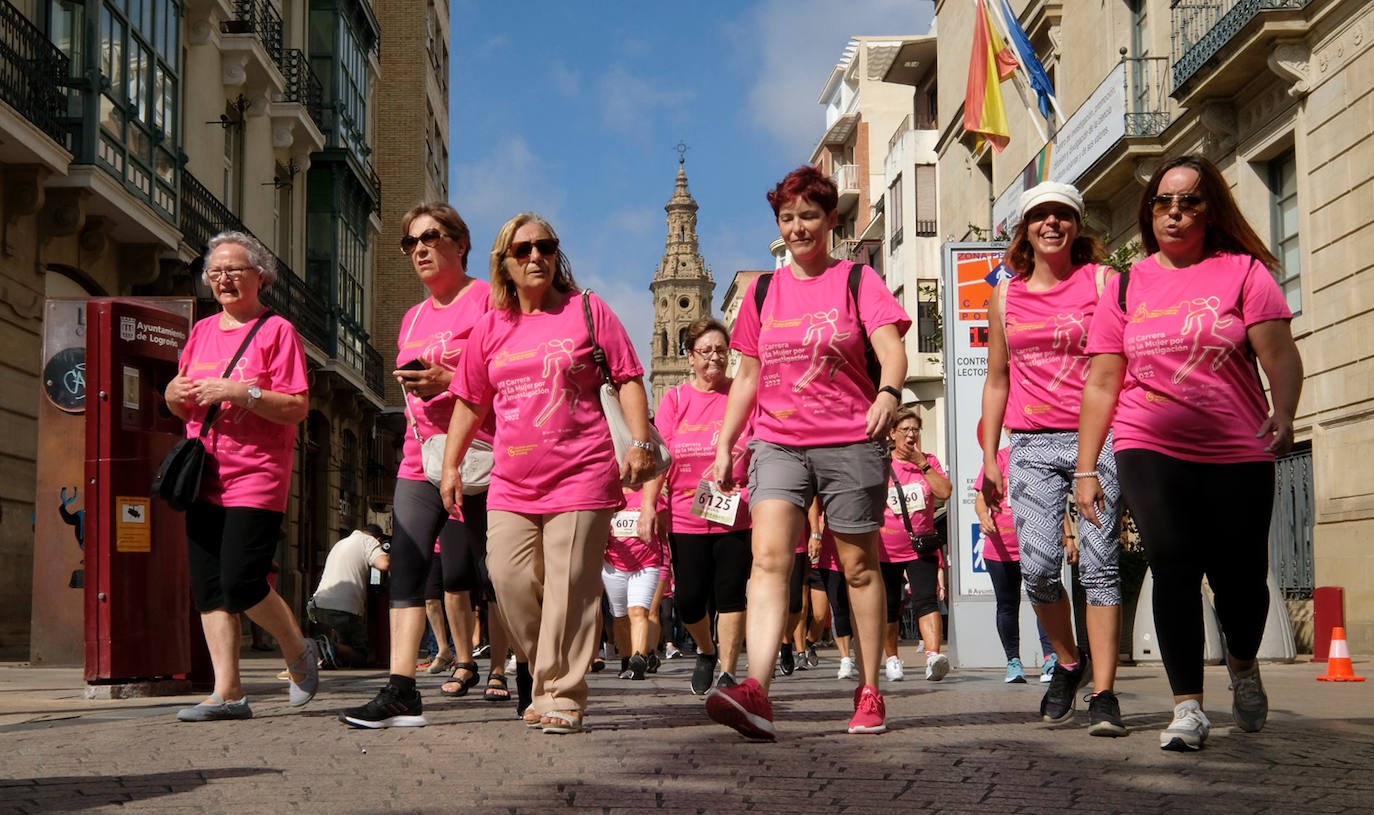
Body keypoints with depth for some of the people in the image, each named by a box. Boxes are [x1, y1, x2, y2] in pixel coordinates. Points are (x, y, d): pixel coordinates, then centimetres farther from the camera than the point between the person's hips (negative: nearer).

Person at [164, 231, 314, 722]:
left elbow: (297, 408, -10)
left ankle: (300, 653, 12)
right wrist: (179, 392, 0)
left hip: (258, 476, -6)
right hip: (205, 478, 6)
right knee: (209, 588, 1)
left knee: (241, 582, -13)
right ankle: (228, 693, 5)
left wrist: (238, 392, -20)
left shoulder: (277, 331, -3)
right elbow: (176, 403, 23)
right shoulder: (202, 331, 16)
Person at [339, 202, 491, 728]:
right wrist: (414, 384, 13)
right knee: (406, 569, -2)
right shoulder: (413, 318, 22)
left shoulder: (486, 300, -3)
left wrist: (448, 379, -18)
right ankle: (401, 692, -5)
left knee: (460, 572, -6)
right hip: (418, 462, 7)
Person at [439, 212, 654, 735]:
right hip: (511, 481, 4)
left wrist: (640, 443, -8)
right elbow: (470, 402, 20)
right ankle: (547, 679, 17)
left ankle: (562, 697, -1)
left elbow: (628, 378, 2)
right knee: (510, 579, -1)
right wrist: (451, 465, 15)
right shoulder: (491, 326, 13)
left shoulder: (586, 309, 4)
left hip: (580, 475, -4)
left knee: (569, 585, -7)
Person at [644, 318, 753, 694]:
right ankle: (706, 651, 31)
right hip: (686, 517, 1)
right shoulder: (675, 399, 6)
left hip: (735, 517, -1)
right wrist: (648, 506, -5)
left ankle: (728, 671, 6)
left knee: (730, 593, -2)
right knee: (688, 598, 3)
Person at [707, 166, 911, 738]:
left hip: (850, 443, -2)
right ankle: (756, 692, -30)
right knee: (768, 556, -17)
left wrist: (888, 391, -32)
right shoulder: (763, 291, 14)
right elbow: (748, 376, 18)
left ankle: (869, 693, 15)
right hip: (778, 443, 2)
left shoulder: (857, 281, 3)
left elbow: (891, 349, -10)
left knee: (859, 567, 5)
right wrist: (724, 445, 11)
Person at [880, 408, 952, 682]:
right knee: (890, 608, 9)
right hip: (886, 549, 0)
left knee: (927, 600, -19)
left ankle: (933, 655, -31)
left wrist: (921, 463, -13)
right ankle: (892, 658, 27)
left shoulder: (929, 461, 5)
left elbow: (945, 492, -10)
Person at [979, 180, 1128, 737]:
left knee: (1098, 563, -9)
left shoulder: (1102, 281, 5)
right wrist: (989, 456, 13)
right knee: (1038, 566, -8)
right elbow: (997, 381, 19)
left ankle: (1103, 695, -7)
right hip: (1031, 445, 3)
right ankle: (1069, 661, 18)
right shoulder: (1006, 297, 15)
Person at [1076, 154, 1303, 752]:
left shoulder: (1244, 271, 3)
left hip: (1237, 455, -1)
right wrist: (1086, 468, 4)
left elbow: (1279, 354, -6)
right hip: (1149, 450, 1)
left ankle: (1242, 665, 33)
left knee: (1240, 577, -1)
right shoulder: (1126, 287, 8)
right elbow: (1102, 382, 8)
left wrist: (1283, 412, -25)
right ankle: (1187, 706, -6)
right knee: (1172, 565, -14)